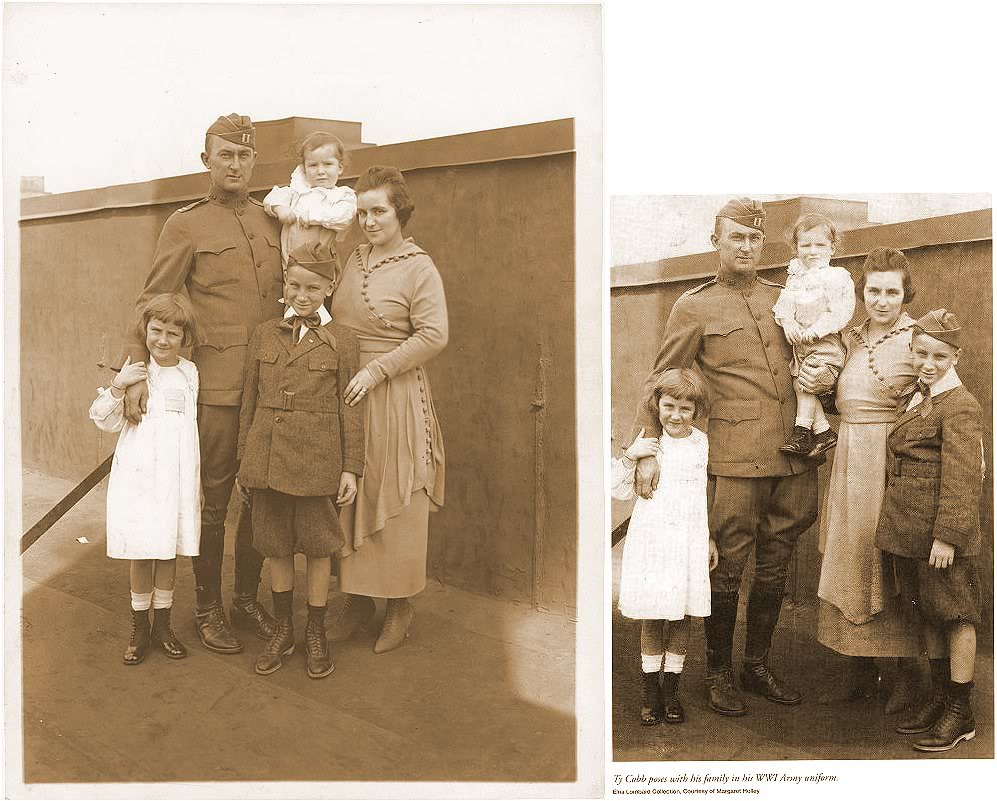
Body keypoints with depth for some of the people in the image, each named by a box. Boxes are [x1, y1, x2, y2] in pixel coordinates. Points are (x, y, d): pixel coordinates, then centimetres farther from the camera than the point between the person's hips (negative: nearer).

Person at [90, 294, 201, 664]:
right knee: (142, 553, 5)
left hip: (178, 476, 2)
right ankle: (139, 626, 21)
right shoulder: (134, 371, -3)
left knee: (169, 551, 10)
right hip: (139, 474, -2)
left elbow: (201, 422, 11)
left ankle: (162, 622, 25)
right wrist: (117, 387, -18)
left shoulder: (191, 373, 3)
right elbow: (105, 420, -1)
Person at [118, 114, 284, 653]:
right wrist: (137, 371, -15)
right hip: (216, 387, -4)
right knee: (213, 501, 4)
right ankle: (207, 608, 19)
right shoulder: (186, 225, -2)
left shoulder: (273, 222, 11)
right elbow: (152, 303, -5)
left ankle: (247, 598, 27)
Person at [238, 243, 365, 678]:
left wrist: (351, 468, -4)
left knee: (318, 545, 8)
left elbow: (350, 410, -1)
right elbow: (250, 401, 9)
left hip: (316, 460, -2)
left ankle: (316, 634, 23)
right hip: (268, 457, 3)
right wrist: (244, 461, 9)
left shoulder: (342, 340, -2)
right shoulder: (263, 334, 5)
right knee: (276, 544, 12)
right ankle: (282, 630, 27)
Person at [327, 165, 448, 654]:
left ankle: (399, 605, 16)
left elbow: (434, 335, -16)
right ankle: (358, 601, 21)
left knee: (394, 502, 1)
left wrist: (376, 370, -19)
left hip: (395, 398, -6)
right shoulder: (352, 263, 12)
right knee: (348, 498, 9)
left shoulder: (418, 268, -7)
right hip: (347, 397, 6)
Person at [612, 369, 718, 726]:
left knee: (682, 616, 5)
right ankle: (650, 687, 17)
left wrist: (711, 538, 11)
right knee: (652, 616, 4)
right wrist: (629, 457, -12)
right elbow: (621, 491, 3)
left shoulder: (704, 445, 4)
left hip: (690, 541, 1)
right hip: (652, 539, -1)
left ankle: (671, 687, 19)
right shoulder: (647, 445, 2)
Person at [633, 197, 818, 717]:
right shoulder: (694, 307, 2)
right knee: (729, 567, 1)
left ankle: (758, 666, 27)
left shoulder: (783, 299, 15)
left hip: (793, 457, 4)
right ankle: (718, 672, 18)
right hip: (735, 461, -4)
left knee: (775, 567, 12)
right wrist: (647, 452, -7)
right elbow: (661, 383, 1)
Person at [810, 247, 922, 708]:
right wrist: (812, 379, 3)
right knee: (850, 561, 10)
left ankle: (910, 674, 16)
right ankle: (860, 671, 22)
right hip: (850, 462, 6)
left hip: (896, 461, -6)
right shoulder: (850, 340, 12)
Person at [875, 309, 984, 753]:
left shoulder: (960, 407, -15)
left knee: (956, 616, 3)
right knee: (928, 614, 17)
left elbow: (962, 478, -19)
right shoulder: (918, 399, 13)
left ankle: (960, 714, 13)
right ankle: (939, 698, 30)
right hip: (909, 532, 9)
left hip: (943, 533, -9)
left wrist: (947, 535, -22)